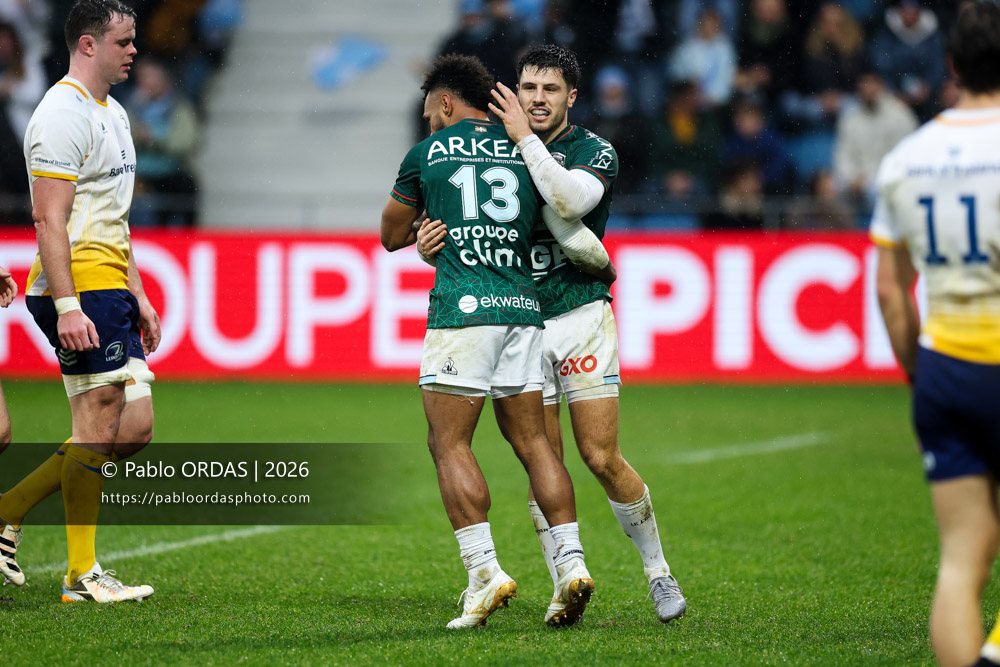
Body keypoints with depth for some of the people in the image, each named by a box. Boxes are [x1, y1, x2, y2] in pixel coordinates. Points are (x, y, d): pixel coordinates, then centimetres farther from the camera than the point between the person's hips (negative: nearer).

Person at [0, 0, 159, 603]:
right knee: (99, 426, -7)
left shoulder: (113, 114, 19)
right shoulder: (64, 115, -12)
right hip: (78, 289, -10)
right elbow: (50, 220, -19)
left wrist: (137, 294, 22)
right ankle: (81, 575, -1)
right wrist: (66, 306, -24)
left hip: (111, 289, 10)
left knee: (135, 427, 6)